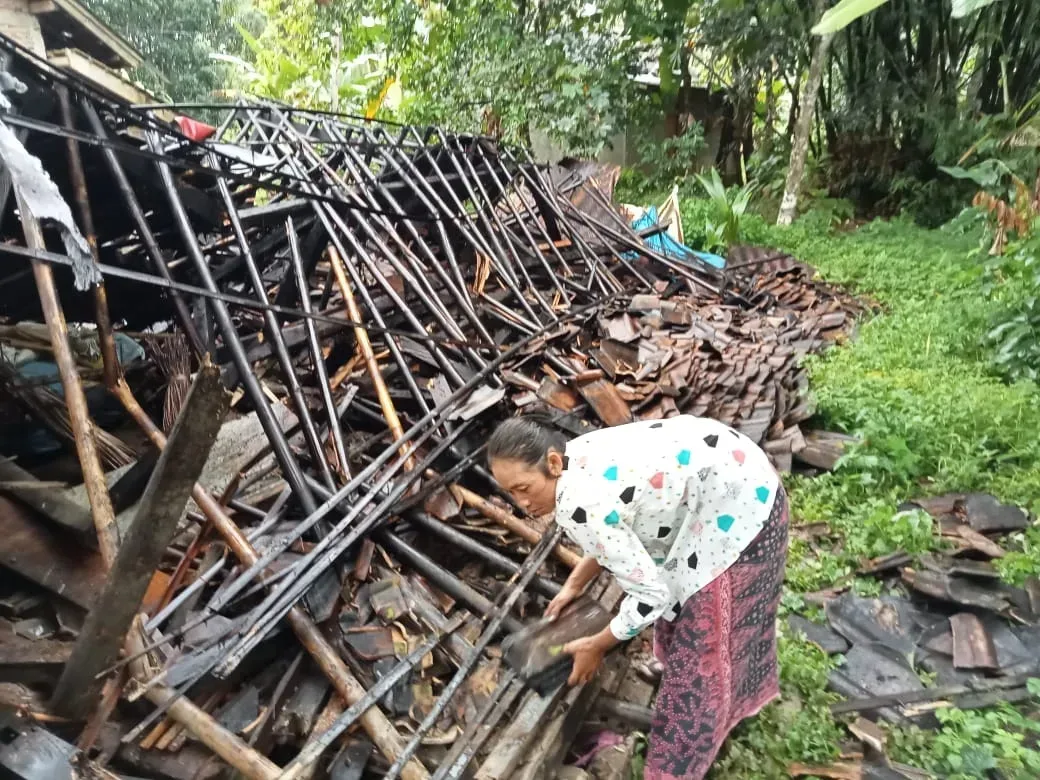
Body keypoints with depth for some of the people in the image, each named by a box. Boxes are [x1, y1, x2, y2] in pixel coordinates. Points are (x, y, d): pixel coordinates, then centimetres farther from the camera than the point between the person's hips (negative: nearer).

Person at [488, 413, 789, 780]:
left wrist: (595, 646, -7)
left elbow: (650, 595, -21)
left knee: (706, 634, 5)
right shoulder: (577, 457, -3)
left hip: (737, 510, -9)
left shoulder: (578, 506, -29)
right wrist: (574, 584, 13)